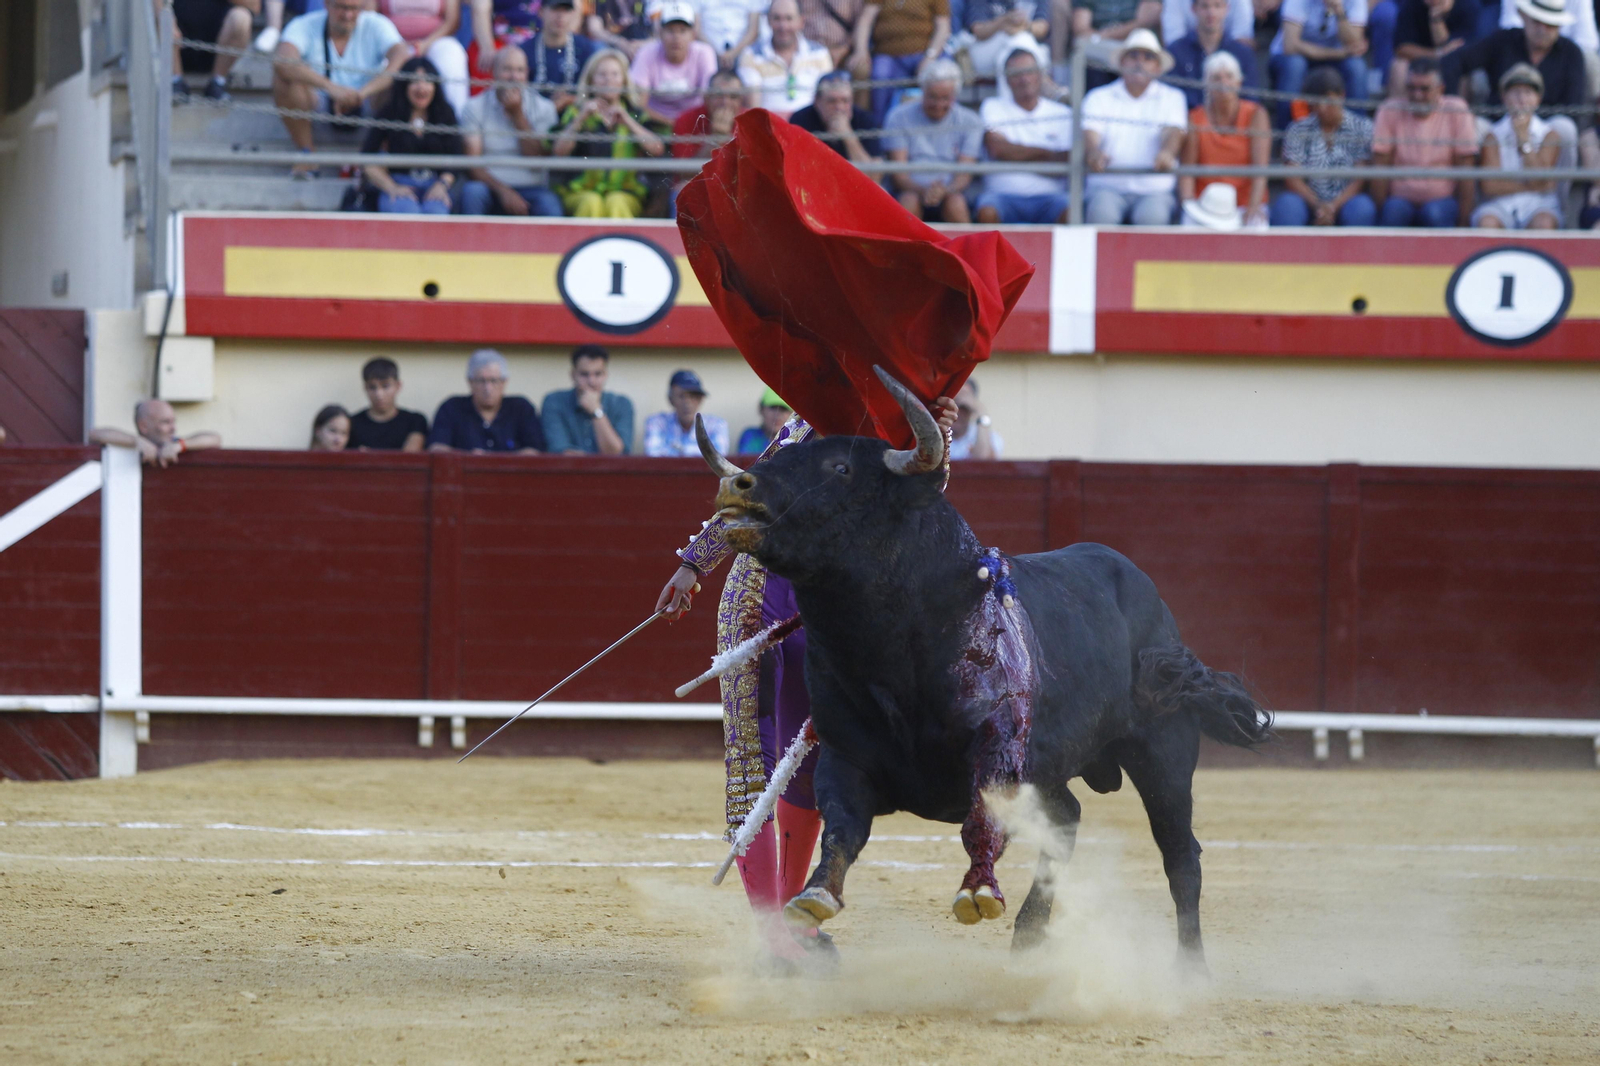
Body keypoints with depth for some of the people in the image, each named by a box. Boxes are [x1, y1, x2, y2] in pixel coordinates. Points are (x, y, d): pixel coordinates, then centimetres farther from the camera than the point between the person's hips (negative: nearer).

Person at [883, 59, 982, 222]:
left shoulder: (970, 122, 5)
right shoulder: (900, 118, 3)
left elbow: (964, 175, -3)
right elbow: (898, 173, -4)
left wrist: (945, 191, -26)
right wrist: (923, 191, -25)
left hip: (951, 192, 1)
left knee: (955, 202, -33)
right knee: (909, 200, -35)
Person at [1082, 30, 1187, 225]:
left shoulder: (1172, 98, 15)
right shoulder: (1099, 97, 15)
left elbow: (1174, 133, -2)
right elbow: (1090, 133, 0)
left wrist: (1167, 153, -29)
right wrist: (1094, 153, -28)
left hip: (1154, 189, 0)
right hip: (1108, 186, 0)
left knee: (1152, 215, -35)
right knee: (1101, 213, -34)